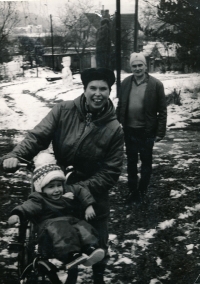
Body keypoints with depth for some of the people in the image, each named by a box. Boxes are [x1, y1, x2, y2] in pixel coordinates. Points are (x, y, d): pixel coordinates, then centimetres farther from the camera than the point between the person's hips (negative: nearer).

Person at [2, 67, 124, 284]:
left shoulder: (114, 129, -15)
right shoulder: (63, 111, -13)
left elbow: (110, 174, -16)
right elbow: (38, 136, -17)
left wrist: (77, 190, -25)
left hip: (93, 198, 0)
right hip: (58, 192, 0)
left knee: (98, 245, 19)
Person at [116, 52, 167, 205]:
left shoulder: (156, 84, -11)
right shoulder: (126, 83, 1)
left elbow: (162, 111, -9)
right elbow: (120, 106, 8)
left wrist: (160, 132, -11)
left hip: (147, 131, -4)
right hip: (129, 130, 4)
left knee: (146, 162, 11)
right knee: (131, 162, 15)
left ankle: (142, 191, 27)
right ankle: (133, 191, 28)